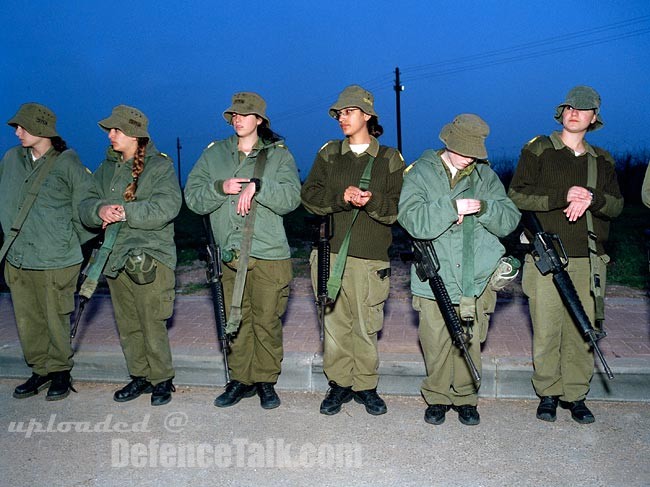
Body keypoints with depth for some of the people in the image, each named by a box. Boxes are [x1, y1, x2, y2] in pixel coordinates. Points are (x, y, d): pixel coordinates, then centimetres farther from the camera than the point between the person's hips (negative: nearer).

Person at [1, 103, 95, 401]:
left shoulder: (67, 163, -8)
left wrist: (69, 242, 1)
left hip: (55, 262, -5)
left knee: (56, 320, 2)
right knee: (27, 322, 11)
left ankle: (60, 372, 20)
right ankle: (41, 371, 27)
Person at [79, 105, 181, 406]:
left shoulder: (160, 166, -3)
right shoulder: (106, 169, 16)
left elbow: (167, 206, -17)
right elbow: (85, 206, 10)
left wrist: (126, 212, -21)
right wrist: (99, 210, -13)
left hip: (149, 258, -6)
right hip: (115, 257, 6)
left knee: (152, 324, -5)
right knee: (127, 325, 12)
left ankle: (162, 379, 12)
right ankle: (140, 376, 26)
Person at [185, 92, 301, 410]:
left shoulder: (279, 155, 5)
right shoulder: (214, 154, 13)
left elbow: (291, 198, -8)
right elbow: (193, 197, 4)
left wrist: (257, 185, -20)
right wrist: (221, 187, -13)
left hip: (269, 255, -2)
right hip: (230, 254, 3)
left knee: (267, 321, 2)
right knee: (236, 321, 9)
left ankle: (266, 380, 19)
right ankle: (241, 379, 24)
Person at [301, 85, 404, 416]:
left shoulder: (390, 159, 8)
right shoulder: (329, 154, 14)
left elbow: (397, 208, 0)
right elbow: (310, 195, 2)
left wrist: (372, 201, -19)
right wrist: (342, 197, -15)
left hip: (370, 256, -2)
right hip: (330, 252, 2)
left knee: (366, 326, 1)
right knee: (334, 321, 4)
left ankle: (366, 385, 19)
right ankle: (339, 384, 19)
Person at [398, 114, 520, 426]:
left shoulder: (485, 175, 10)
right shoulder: (420, 173, 2)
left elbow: (510, 219, 4)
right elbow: (412, 219, -14)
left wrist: (484, 208, -15)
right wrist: (452, 206, -22)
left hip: (476, 277, 2)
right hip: (434, 277, -2)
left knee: (470, 343, 8)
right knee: (435, 344, 4)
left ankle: (466, 398, 27)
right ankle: (437, 398, 24)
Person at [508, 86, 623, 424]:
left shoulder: (602, 160, 16)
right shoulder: (538, 150, 5)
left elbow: (616, 205, 9)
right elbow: (517, 196, -6)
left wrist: (591, 198, -12)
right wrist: (564, 196, -14)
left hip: (588, 260, 3)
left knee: (582, 330, 5)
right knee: (546, 330, -1)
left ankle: (576, 394, 19)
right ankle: (548, 393, 15)